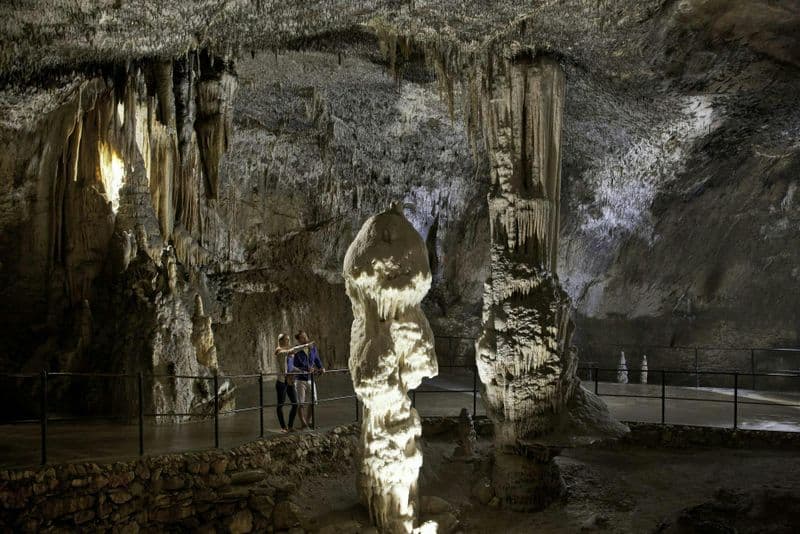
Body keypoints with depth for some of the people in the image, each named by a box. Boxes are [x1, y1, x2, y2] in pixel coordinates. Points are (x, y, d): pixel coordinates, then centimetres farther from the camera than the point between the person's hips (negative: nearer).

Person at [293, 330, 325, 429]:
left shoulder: (313, 348, 2)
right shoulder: (297, 352, -14)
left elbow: (317, 359, 16)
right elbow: (295, 367, -17)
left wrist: (320, 368, -1)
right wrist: (307, 370, -28)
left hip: (311, 379, 5)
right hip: (301, 379, -5)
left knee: (312, 401, 11)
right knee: (301, 403, -1)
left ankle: (309, 421, 27)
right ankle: (303, 422, 10)